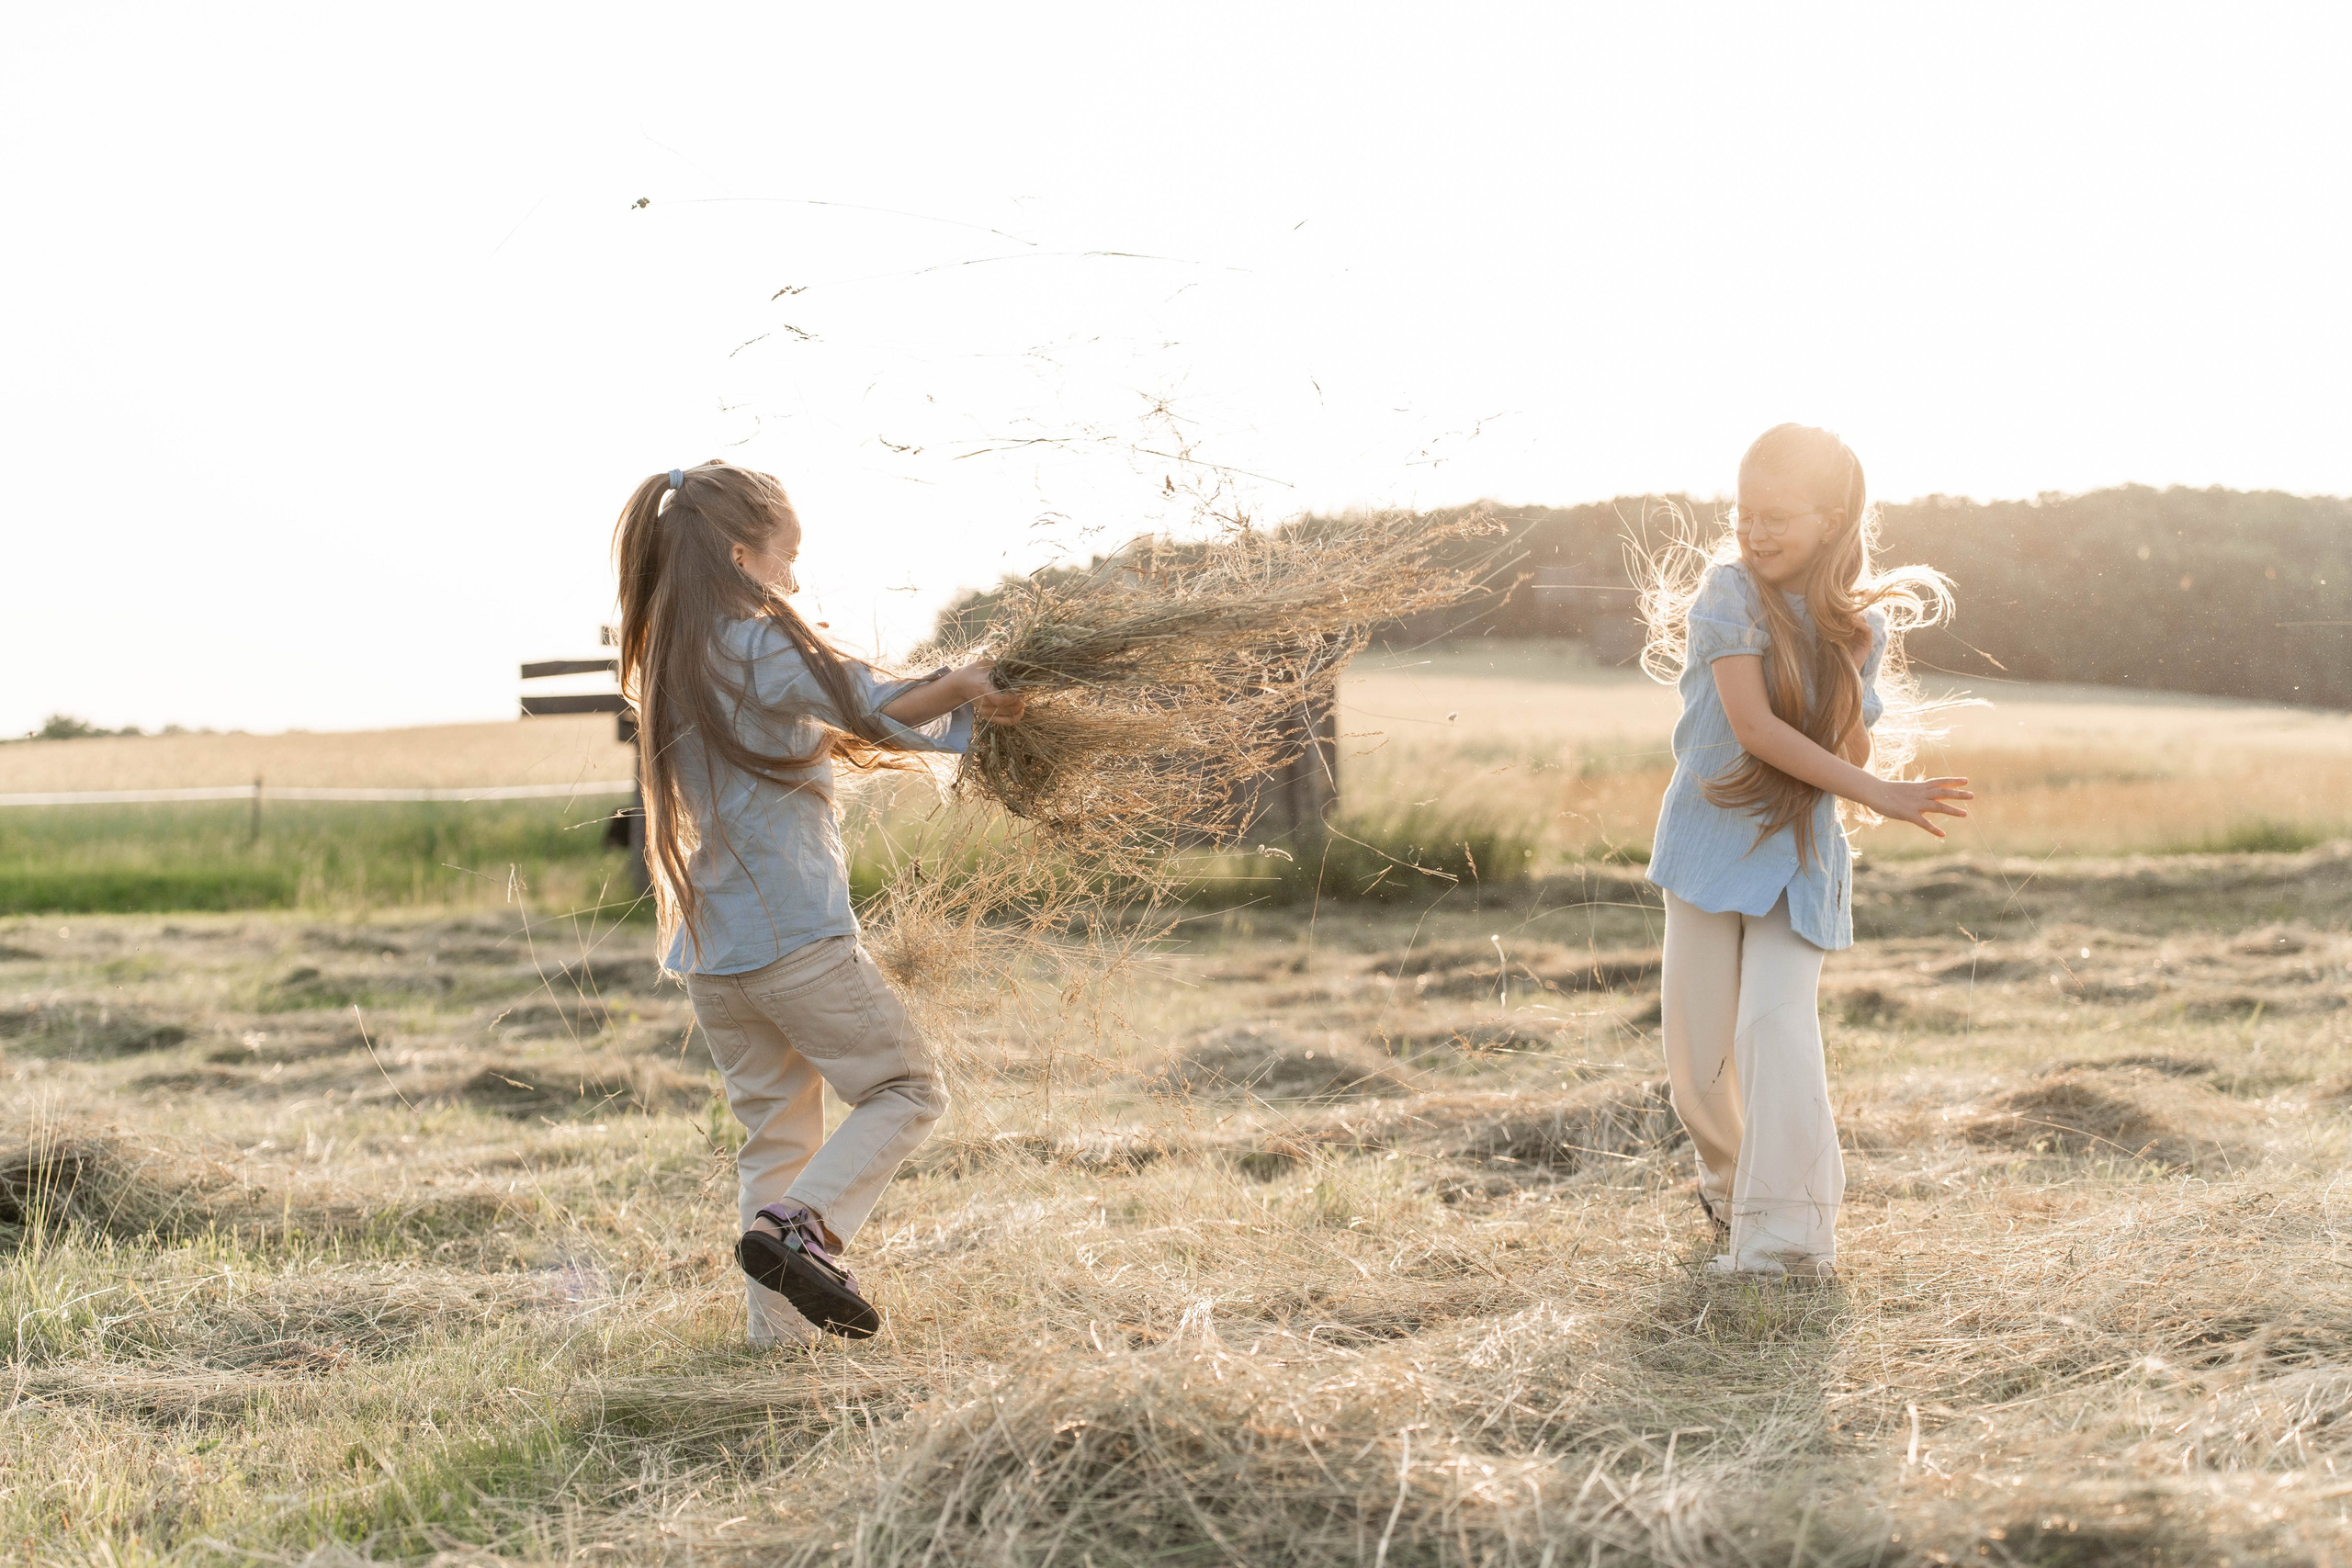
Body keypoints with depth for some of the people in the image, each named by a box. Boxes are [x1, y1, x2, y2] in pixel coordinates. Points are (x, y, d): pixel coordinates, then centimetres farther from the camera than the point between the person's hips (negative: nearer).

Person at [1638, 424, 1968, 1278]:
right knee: (1698, 1053, 2)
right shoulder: (1729, 590, -9)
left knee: (1779, 1023, -18)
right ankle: (1730, 1182, 32)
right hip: (1711, 838, 0)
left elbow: (1854, 754, 3)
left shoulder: (1863, 630, 1)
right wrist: (1875, 792, -20)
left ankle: (1785, 1235, -15)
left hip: (1800, 852, 1)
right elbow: (1753, 726, -17)